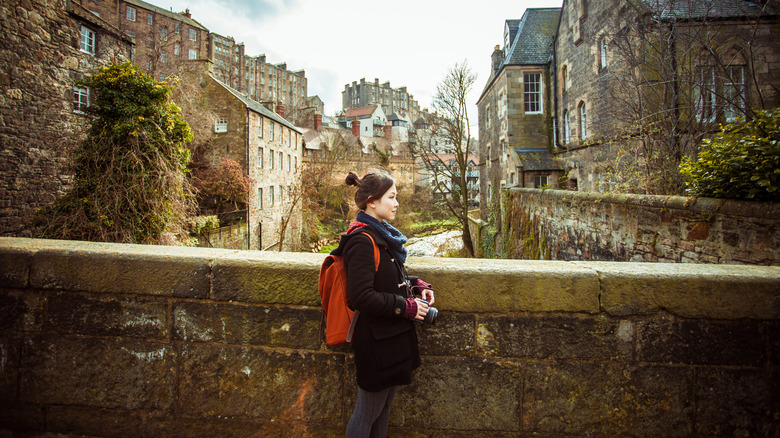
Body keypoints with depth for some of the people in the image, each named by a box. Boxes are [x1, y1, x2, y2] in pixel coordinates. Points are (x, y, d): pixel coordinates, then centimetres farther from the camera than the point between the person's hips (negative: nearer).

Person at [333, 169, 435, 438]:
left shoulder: (381, 235, 7)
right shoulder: (362, 240, -22)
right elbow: (363, 297, -26)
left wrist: (416, 285, 2)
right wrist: (407, 306, -20)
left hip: (393, 336, 9)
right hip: (375, 339, -9)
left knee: (384, 405, 25)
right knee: (368, 412, 11)